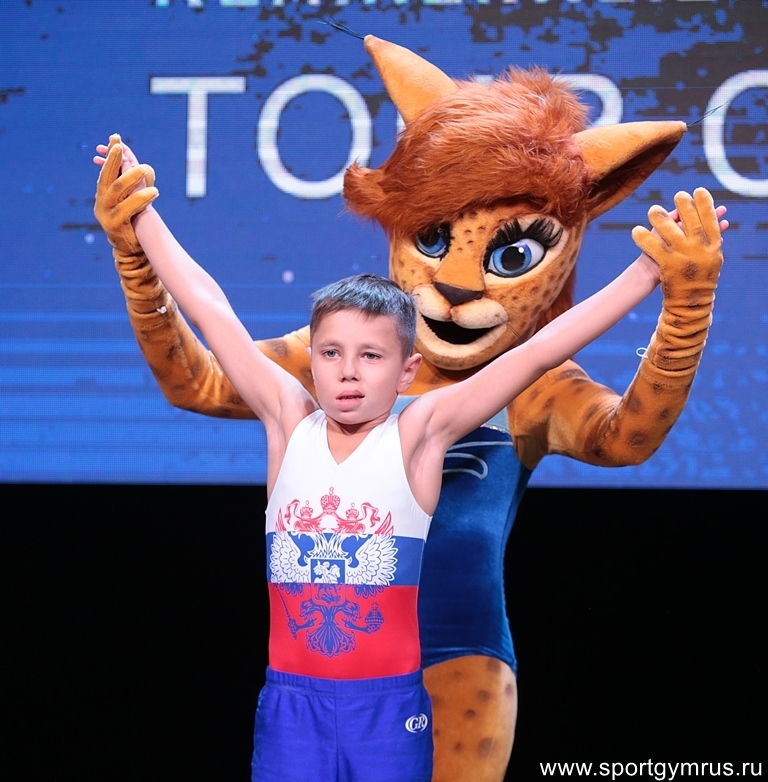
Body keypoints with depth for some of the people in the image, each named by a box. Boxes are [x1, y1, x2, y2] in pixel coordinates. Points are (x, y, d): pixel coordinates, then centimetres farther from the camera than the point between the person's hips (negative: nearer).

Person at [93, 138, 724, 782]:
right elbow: (210, 308, 5)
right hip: (291, 698, 2)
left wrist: (650, 271, -15)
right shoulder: (290, 421, 1)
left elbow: (540, 350, -11)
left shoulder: (417, 435, -6)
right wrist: (142, 210, 10)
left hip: (388, 704, -2)